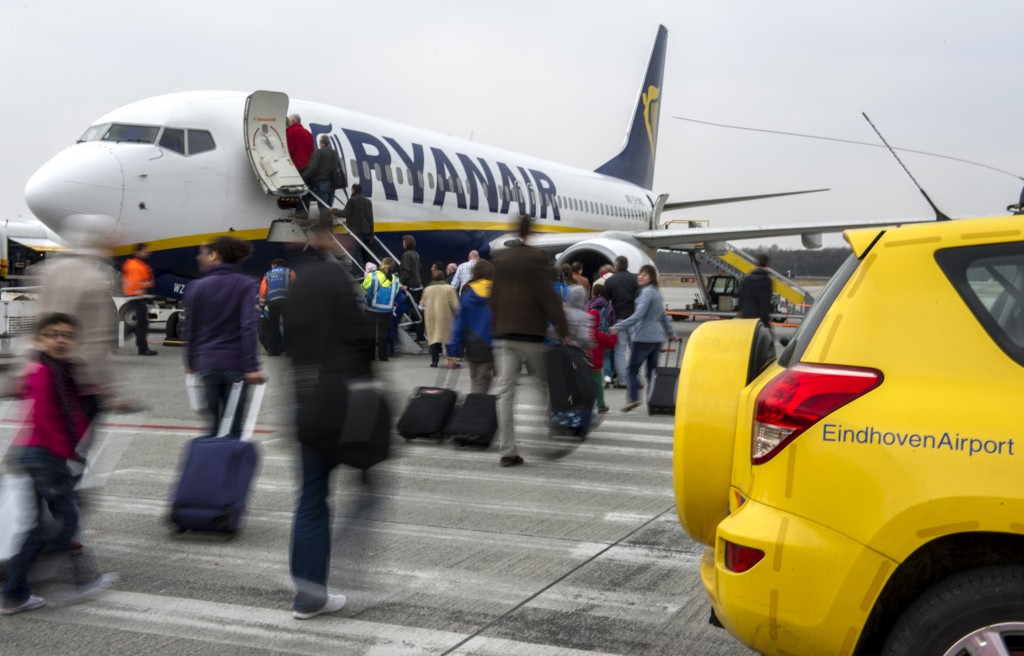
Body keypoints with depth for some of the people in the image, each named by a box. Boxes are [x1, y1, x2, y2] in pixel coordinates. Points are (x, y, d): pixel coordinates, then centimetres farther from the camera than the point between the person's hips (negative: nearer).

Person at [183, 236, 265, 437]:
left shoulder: (196, 287, 1)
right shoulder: (246, 285, -4)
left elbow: (191, 328, 6)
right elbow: (249, 326, -14)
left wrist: (191, 362, 18)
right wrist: (251, 366, -16)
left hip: (207, 364, 2)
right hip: (236, 364, -2)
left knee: (214, 422, 13)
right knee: (233, 425, 5)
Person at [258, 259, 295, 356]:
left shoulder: (267, 275, 21)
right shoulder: (290, 272, 15)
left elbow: (262, 290, 13)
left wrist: (261, 305, 16)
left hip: (272, 302, 2)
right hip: (286, 300, -2)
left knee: (273, 326, 9)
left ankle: (273, 349, 7)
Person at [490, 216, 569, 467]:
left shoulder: (500, 261, 10)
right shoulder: (537, 258, -8)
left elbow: (493, 298, 14)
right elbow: (547, 296, -12)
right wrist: (562, 328, -9)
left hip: (503, 333, 4)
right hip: (531, 333, -4)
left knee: (505, 391, 1)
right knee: (546, 385, 12)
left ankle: (507, 451, -1)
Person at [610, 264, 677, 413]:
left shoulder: (647, 292, -11)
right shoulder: (657, 293, 17)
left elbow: (638, 315, -20)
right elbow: (663, 317, 26)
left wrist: (619, 327, -23)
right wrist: (671, 334, 35)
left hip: (643, 337, -9)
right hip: (657, 338, 9)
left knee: (633, 368, -3)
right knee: (652, 370, 8)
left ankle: (633, 398, -10)